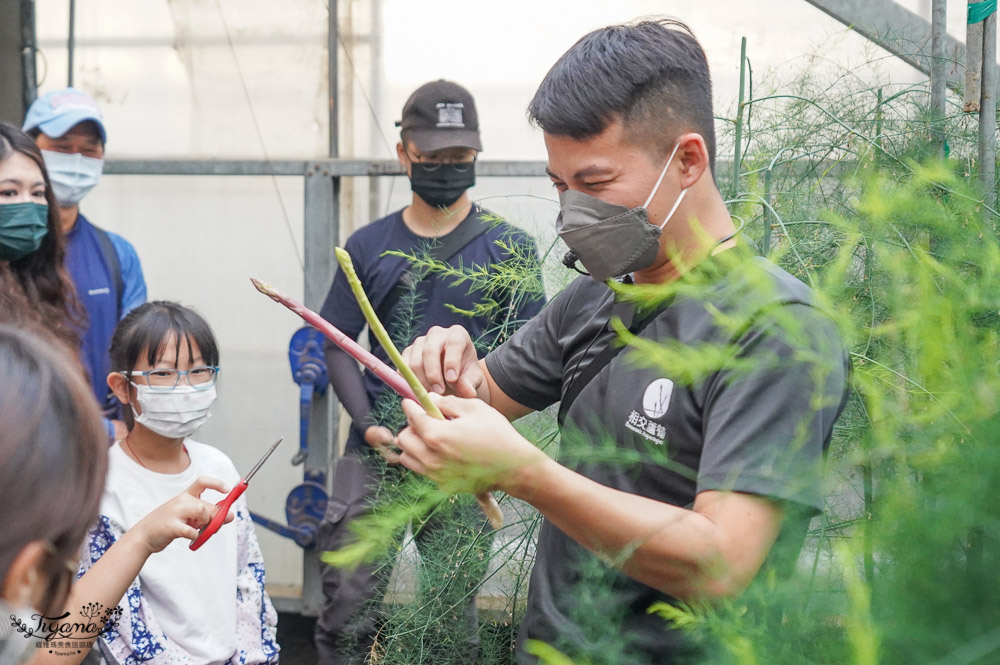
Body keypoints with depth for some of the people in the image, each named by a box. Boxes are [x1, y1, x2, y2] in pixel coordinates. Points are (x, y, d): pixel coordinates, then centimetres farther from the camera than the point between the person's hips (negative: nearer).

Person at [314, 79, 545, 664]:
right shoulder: (368, 247, 10)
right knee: (347, 611, -2)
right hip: (374, 455, 2)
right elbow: (338, 345, 11)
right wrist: (368, 423, -5)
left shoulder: (509, 247, 3)